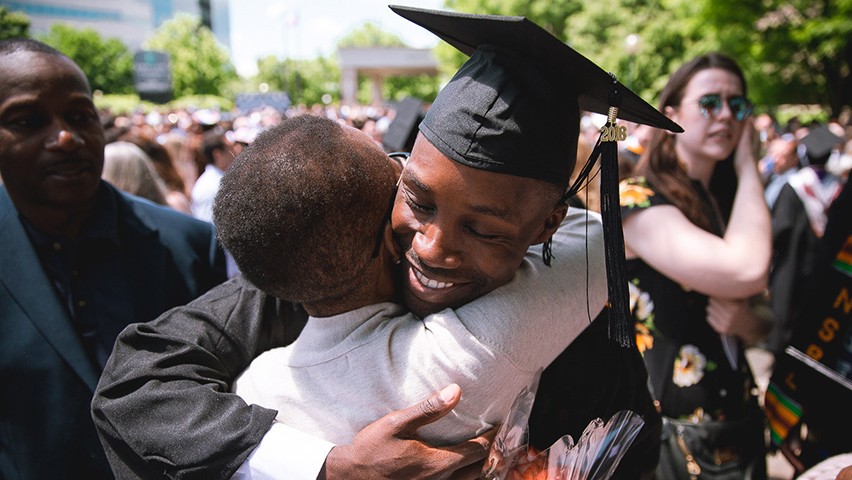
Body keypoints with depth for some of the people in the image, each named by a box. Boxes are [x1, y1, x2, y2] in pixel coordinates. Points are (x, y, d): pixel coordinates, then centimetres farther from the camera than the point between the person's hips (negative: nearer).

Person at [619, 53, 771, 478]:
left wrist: (745, 324, -10)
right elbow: (747, 272, -31)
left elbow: (763, 324, 14)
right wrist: (748, 167, -16)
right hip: (673, 431, -7)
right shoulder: (635, 199, -17)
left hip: (741, 417, 7)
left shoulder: (723, 204, 7)